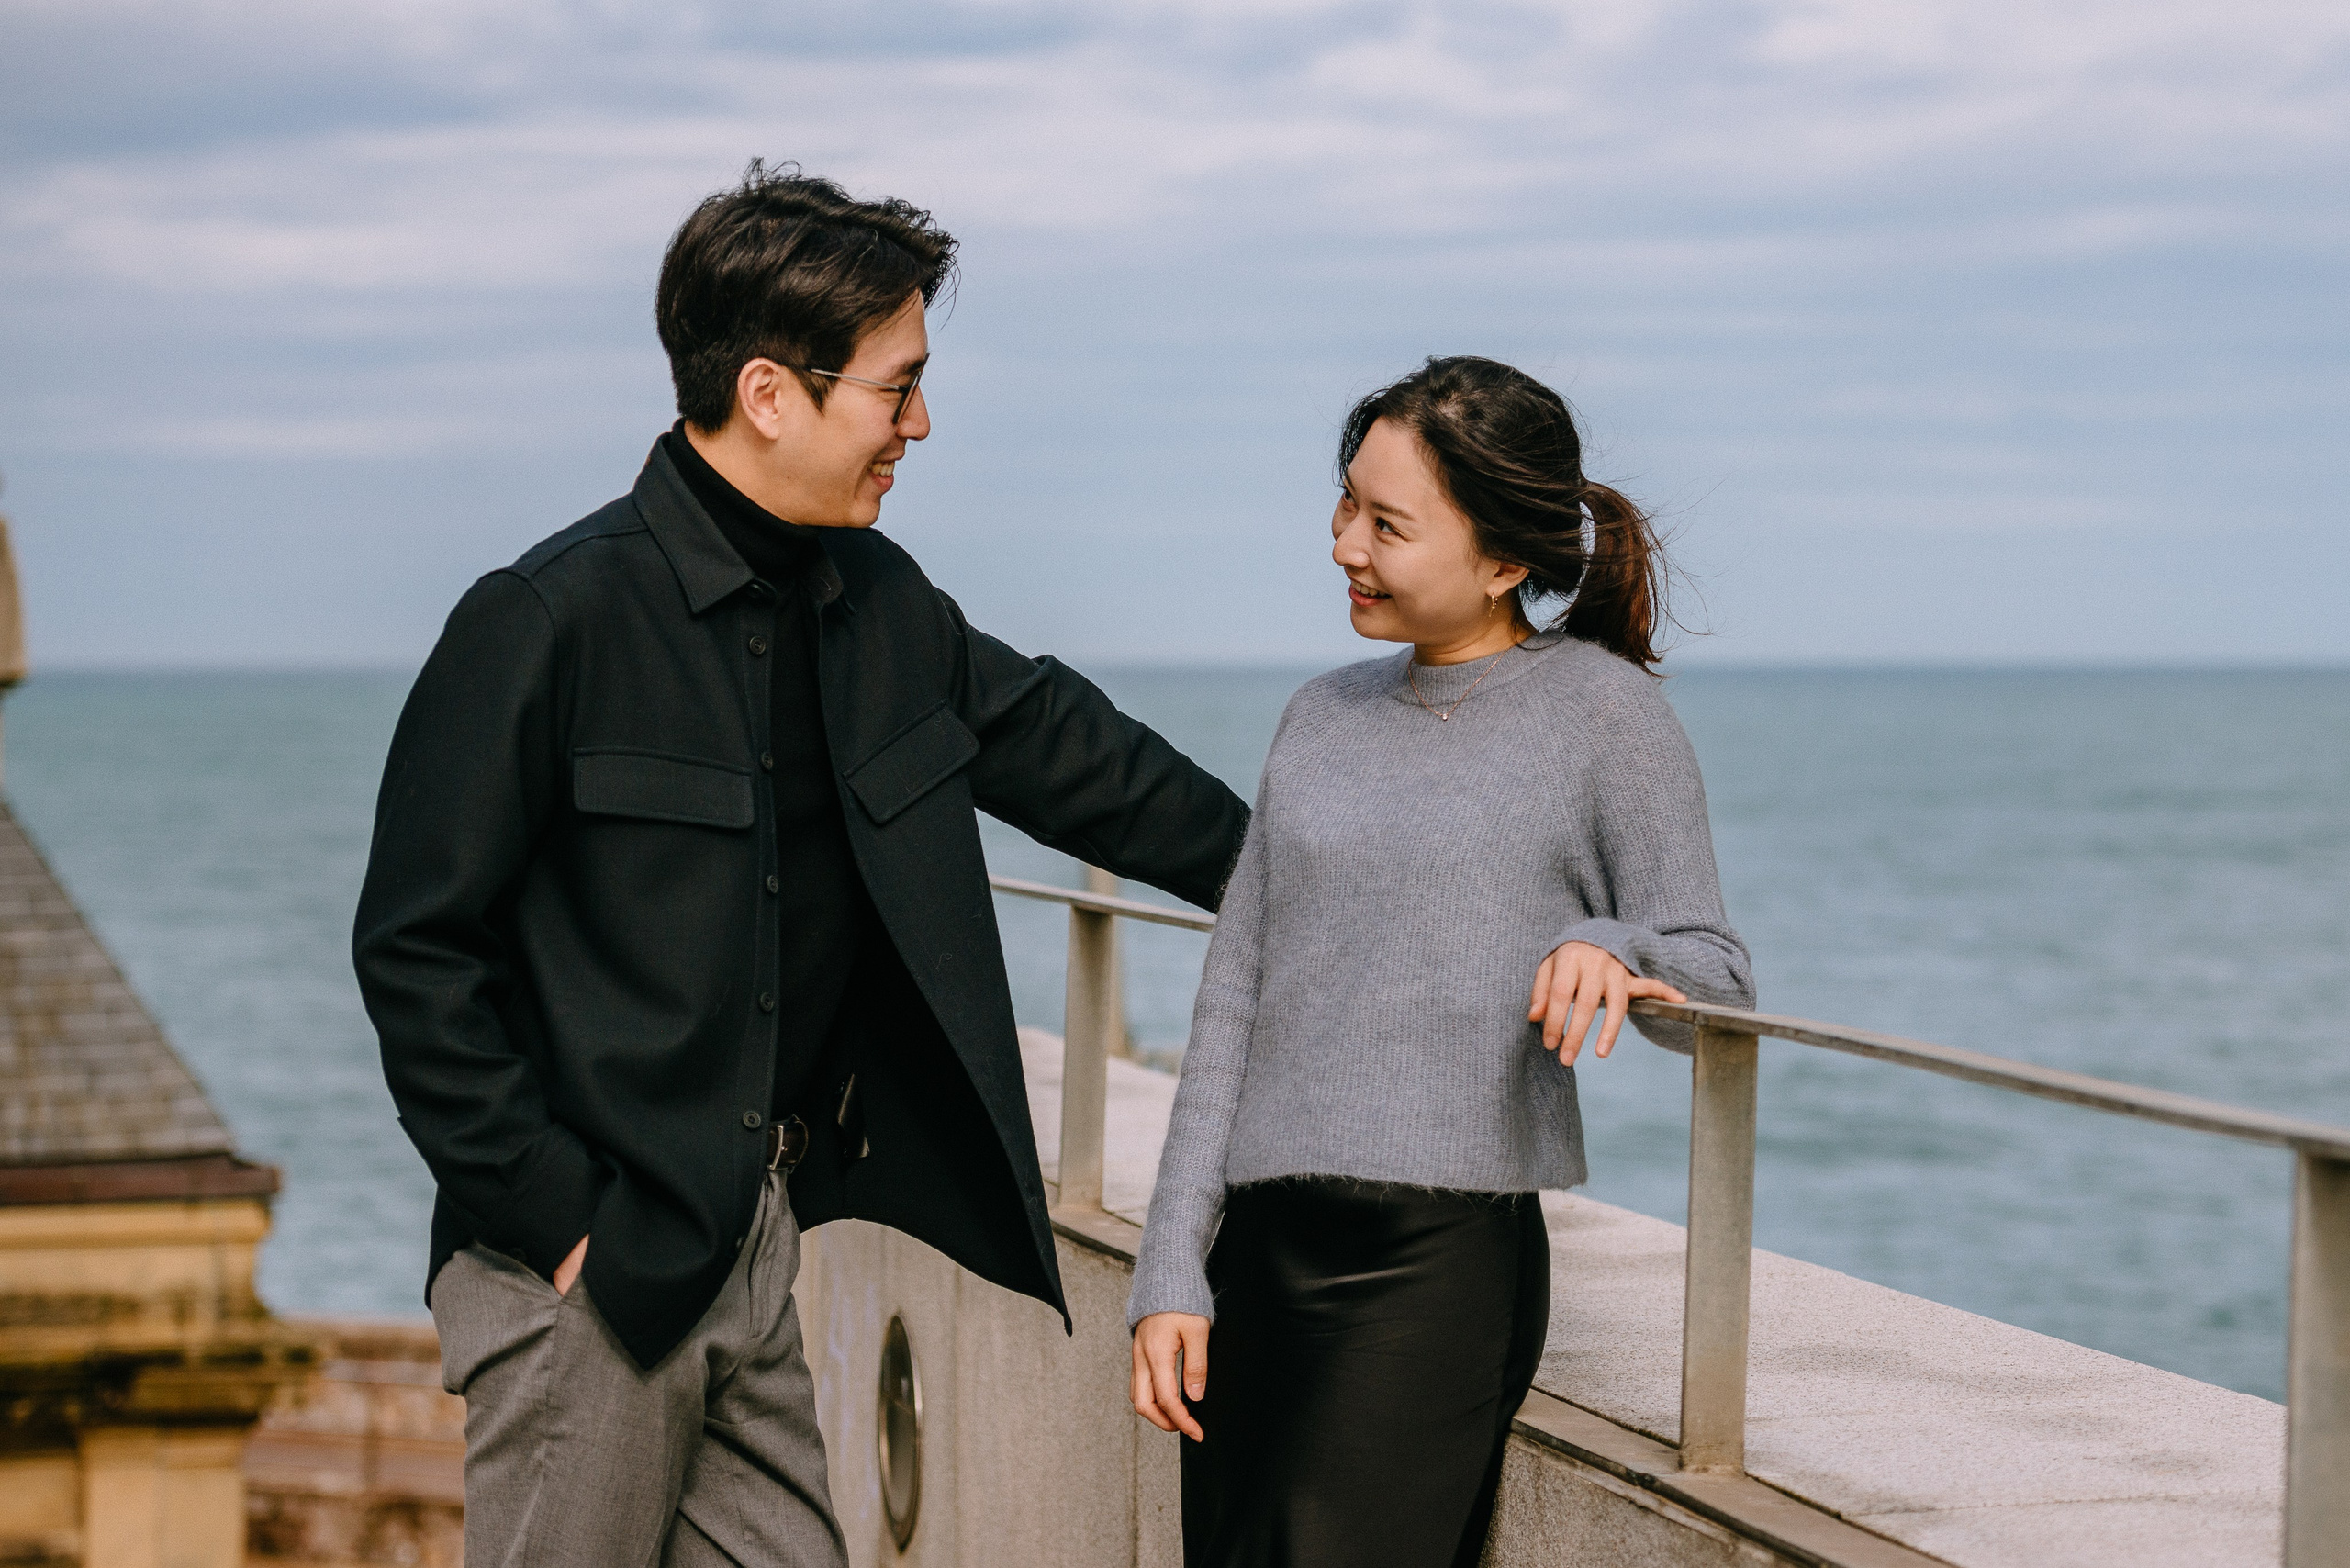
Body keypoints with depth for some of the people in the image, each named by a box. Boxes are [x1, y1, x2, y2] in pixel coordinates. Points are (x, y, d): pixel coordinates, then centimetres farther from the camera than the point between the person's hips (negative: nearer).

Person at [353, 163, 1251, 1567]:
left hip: (761, 1235, 7)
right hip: (585, 1263, -7)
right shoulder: (551, 622, -14)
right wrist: (550, 1212, -15)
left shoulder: (876, 607, 8)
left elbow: (1069, 755, 24)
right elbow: (415, 950, -13)